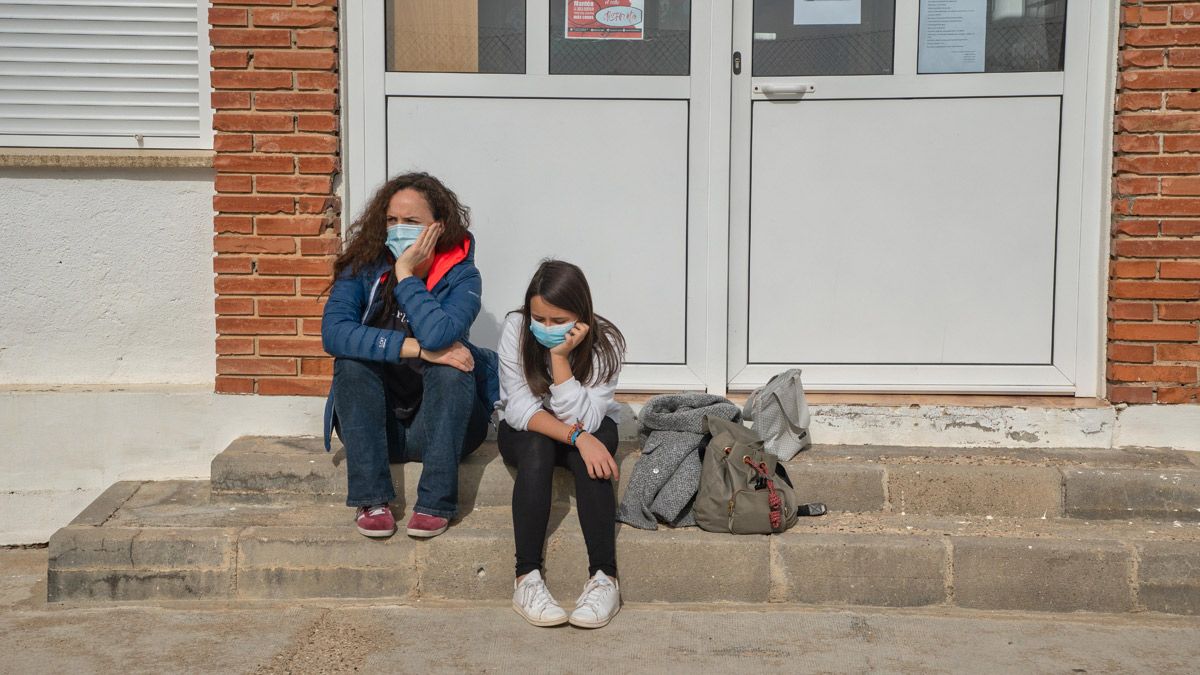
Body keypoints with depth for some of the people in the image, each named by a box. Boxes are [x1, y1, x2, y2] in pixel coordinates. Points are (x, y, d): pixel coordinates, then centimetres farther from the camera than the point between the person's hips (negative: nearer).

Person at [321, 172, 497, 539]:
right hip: (371, 422, 2)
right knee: (351, 362, -25)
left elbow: (437, 336, -32)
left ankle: (435, 503, -29)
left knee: (450, 367, -29)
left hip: (440, 420, -1)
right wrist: (416, 349, -29)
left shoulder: (461, 276, -10)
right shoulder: (362, 269, -5)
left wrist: (405, 274, -22)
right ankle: (370, 500, -26)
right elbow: (333, 333, -24)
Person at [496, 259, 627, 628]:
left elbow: (582, 419, -28)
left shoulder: (605, 343, -21)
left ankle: (604, 577, -37)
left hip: (588, 430, 0)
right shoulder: (516, 329, -21)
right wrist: (576, 436, -37)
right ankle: (527, 577, -36)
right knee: (537, 444, -34)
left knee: (590, 454, -34)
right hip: (523, 432, 0)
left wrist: (560, 356, -36)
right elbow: (520, 409, -24)